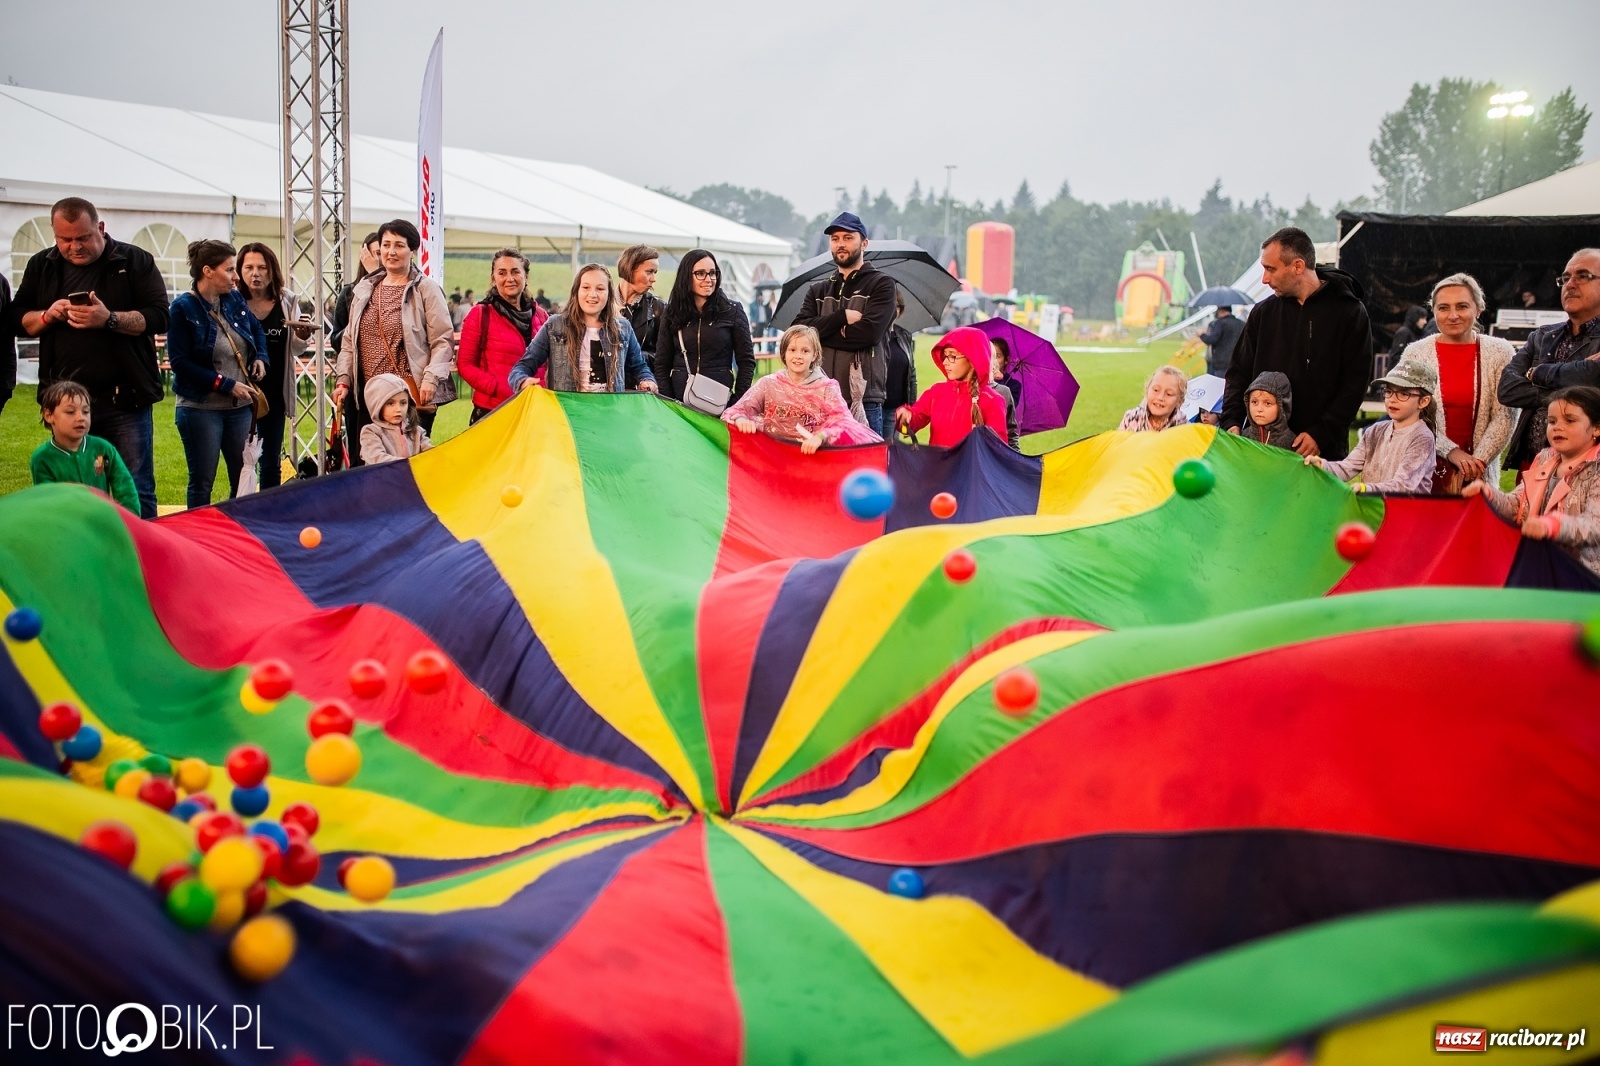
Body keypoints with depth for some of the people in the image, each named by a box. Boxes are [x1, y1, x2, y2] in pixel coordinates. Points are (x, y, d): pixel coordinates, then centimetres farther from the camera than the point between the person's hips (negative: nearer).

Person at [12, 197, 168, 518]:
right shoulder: (41, 266, 10)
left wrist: (110, 319, -23)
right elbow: (18, 319, 12)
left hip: (125, 399, -3)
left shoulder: (135, 261, -1)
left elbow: (159, 317, -8)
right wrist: (47, 316, -10)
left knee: (135, 491, 1)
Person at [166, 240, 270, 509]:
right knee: (202, 483, 3)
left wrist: (260, 357, 4)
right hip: (200, 408, -5)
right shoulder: (183, 308, -11)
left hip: (240, 406, 6)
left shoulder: (235, 300, 6)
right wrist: (226, 384, -18)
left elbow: (257, 330, 25)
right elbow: (179, 362, -16)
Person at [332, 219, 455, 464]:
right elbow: (349, 341, 19)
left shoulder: (426, 289, 1)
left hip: (412, 393, -5)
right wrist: (343, 380, 9)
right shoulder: (364, 289, 16)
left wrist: (431, 378, -15)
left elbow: (442, 341, -3)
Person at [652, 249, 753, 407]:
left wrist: (738, 402, -6)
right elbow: (661, 365, 7)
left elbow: (746, 361, 3)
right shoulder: (672, 314, 7)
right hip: (680, 402, 1)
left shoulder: (732, 311, 3)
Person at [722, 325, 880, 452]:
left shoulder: (826, 387, 8)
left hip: (813, 452, -1)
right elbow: (733, 411, 5)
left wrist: (820, 437, -27)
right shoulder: (768, 384, 10)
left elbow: (842, 419, -7)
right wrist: (741, 420, -19)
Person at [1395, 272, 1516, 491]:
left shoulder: (1500, 352, 3)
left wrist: (1477, 461, -12)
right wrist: (1451, 452, -13)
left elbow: (1505, 416, -1)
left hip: (1480, 474, 0)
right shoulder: (1415, 353, 1)